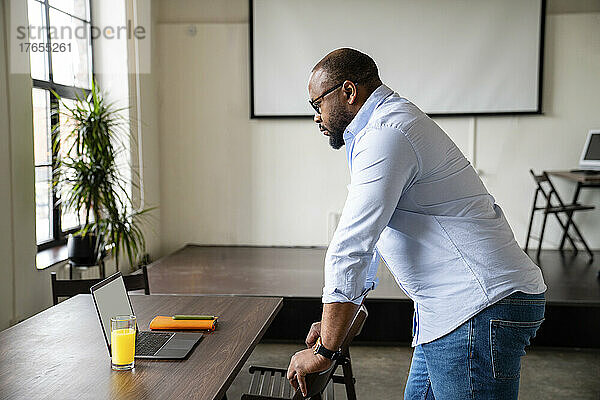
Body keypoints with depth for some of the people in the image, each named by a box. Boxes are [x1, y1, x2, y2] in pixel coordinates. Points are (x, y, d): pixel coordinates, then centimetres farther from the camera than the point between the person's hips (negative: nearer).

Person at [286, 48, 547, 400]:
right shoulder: (395, 122, 19)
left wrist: (324, 350, -12)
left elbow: (350, 249, -20)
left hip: (481, 311, -10)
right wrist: (334, 326, 23)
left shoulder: (385, 135, -16)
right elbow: (366, 242, 23)